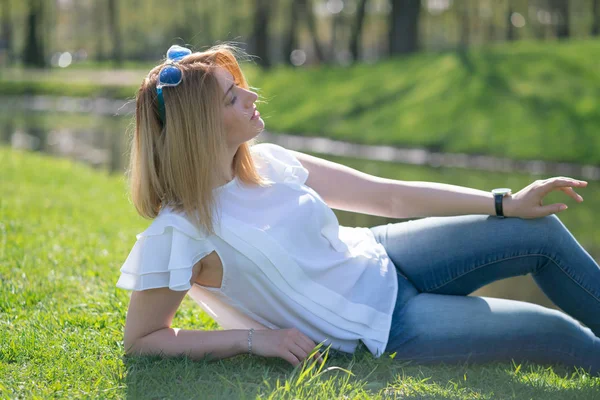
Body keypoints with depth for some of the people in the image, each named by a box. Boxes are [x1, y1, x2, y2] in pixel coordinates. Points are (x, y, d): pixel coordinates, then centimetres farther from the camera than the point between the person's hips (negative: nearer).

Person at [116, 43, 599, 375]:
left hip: (379, 261, 7)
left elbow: (388, 196, 0)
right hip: (375, 327, -7)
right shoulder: (178, 233, -25)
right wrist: (253, 339, -24)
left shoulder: (267, 163, -5)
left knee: (541, 231, 4)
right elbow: (141, 339, -17)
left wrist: (505, 203, -1)